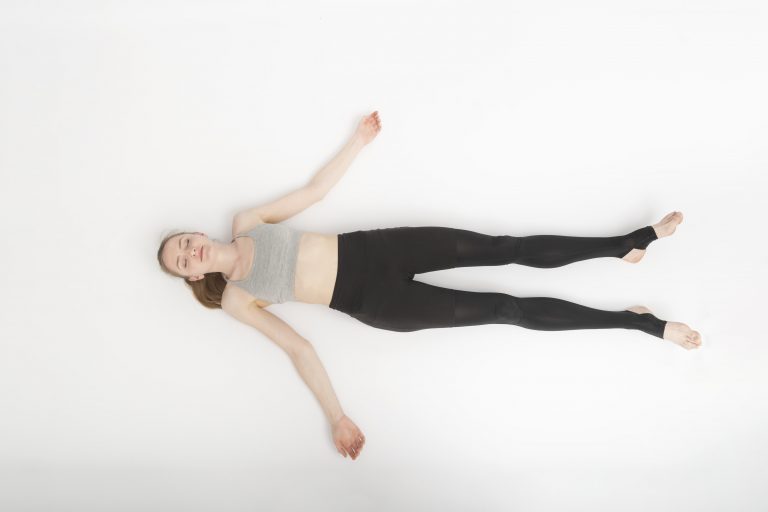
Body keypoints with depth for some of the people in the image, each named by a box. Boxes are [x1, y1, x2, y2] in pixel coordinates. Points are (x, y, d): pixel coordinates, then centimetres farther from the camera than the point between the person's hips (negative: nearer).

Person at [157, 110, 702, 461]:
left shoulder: (246, 222, 10)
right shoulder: (236, 299, 1)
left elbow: (314, 189, 16)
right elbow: (298, 347, -3)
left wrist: (359, 141, 15)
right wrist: (337, 416, -10)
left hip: (372, 249, 4)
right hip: (375, 304, -3)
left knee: (501, 248, -10)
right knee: (503, 309, -10)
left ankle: (628, 242, -1)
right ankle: (641, 323, -5)